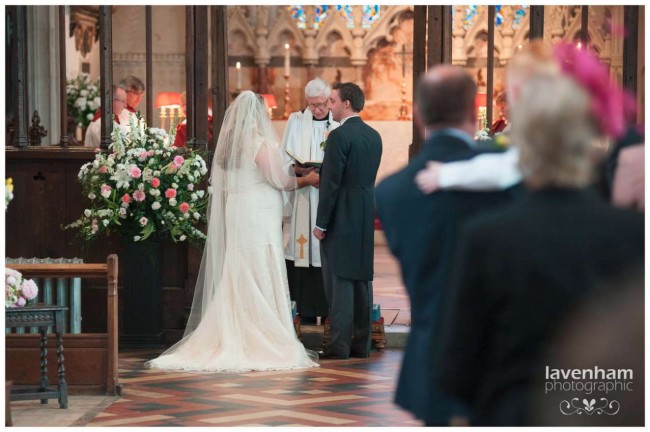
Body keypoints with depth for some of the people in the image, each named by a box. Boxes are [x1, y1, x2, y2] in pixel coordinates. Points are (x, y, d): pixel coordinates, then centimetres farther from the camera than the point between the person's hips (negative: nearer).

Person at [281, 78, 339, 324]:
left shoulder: (339, 124, 7)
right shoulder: (296, 122, 8)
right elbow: (285, 160, 5)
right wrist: (303, 172, -15)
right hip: (302, 199, 0)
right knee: (304, 255, -4)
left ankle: (328, 311, 2)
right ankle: (306, 312, -1)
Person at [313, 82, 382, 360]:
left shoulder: (339, 136, -14)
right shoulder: (374, 136, 11)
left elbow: (331, 182, -16)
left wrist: (321, 223, -11)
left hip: (341, 218, -8)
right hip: (366, 215, 8)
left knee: (339, 280, -5)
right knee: (362, 279, 11)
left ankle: (339, 346, -6)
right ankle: (361, 344, 15)